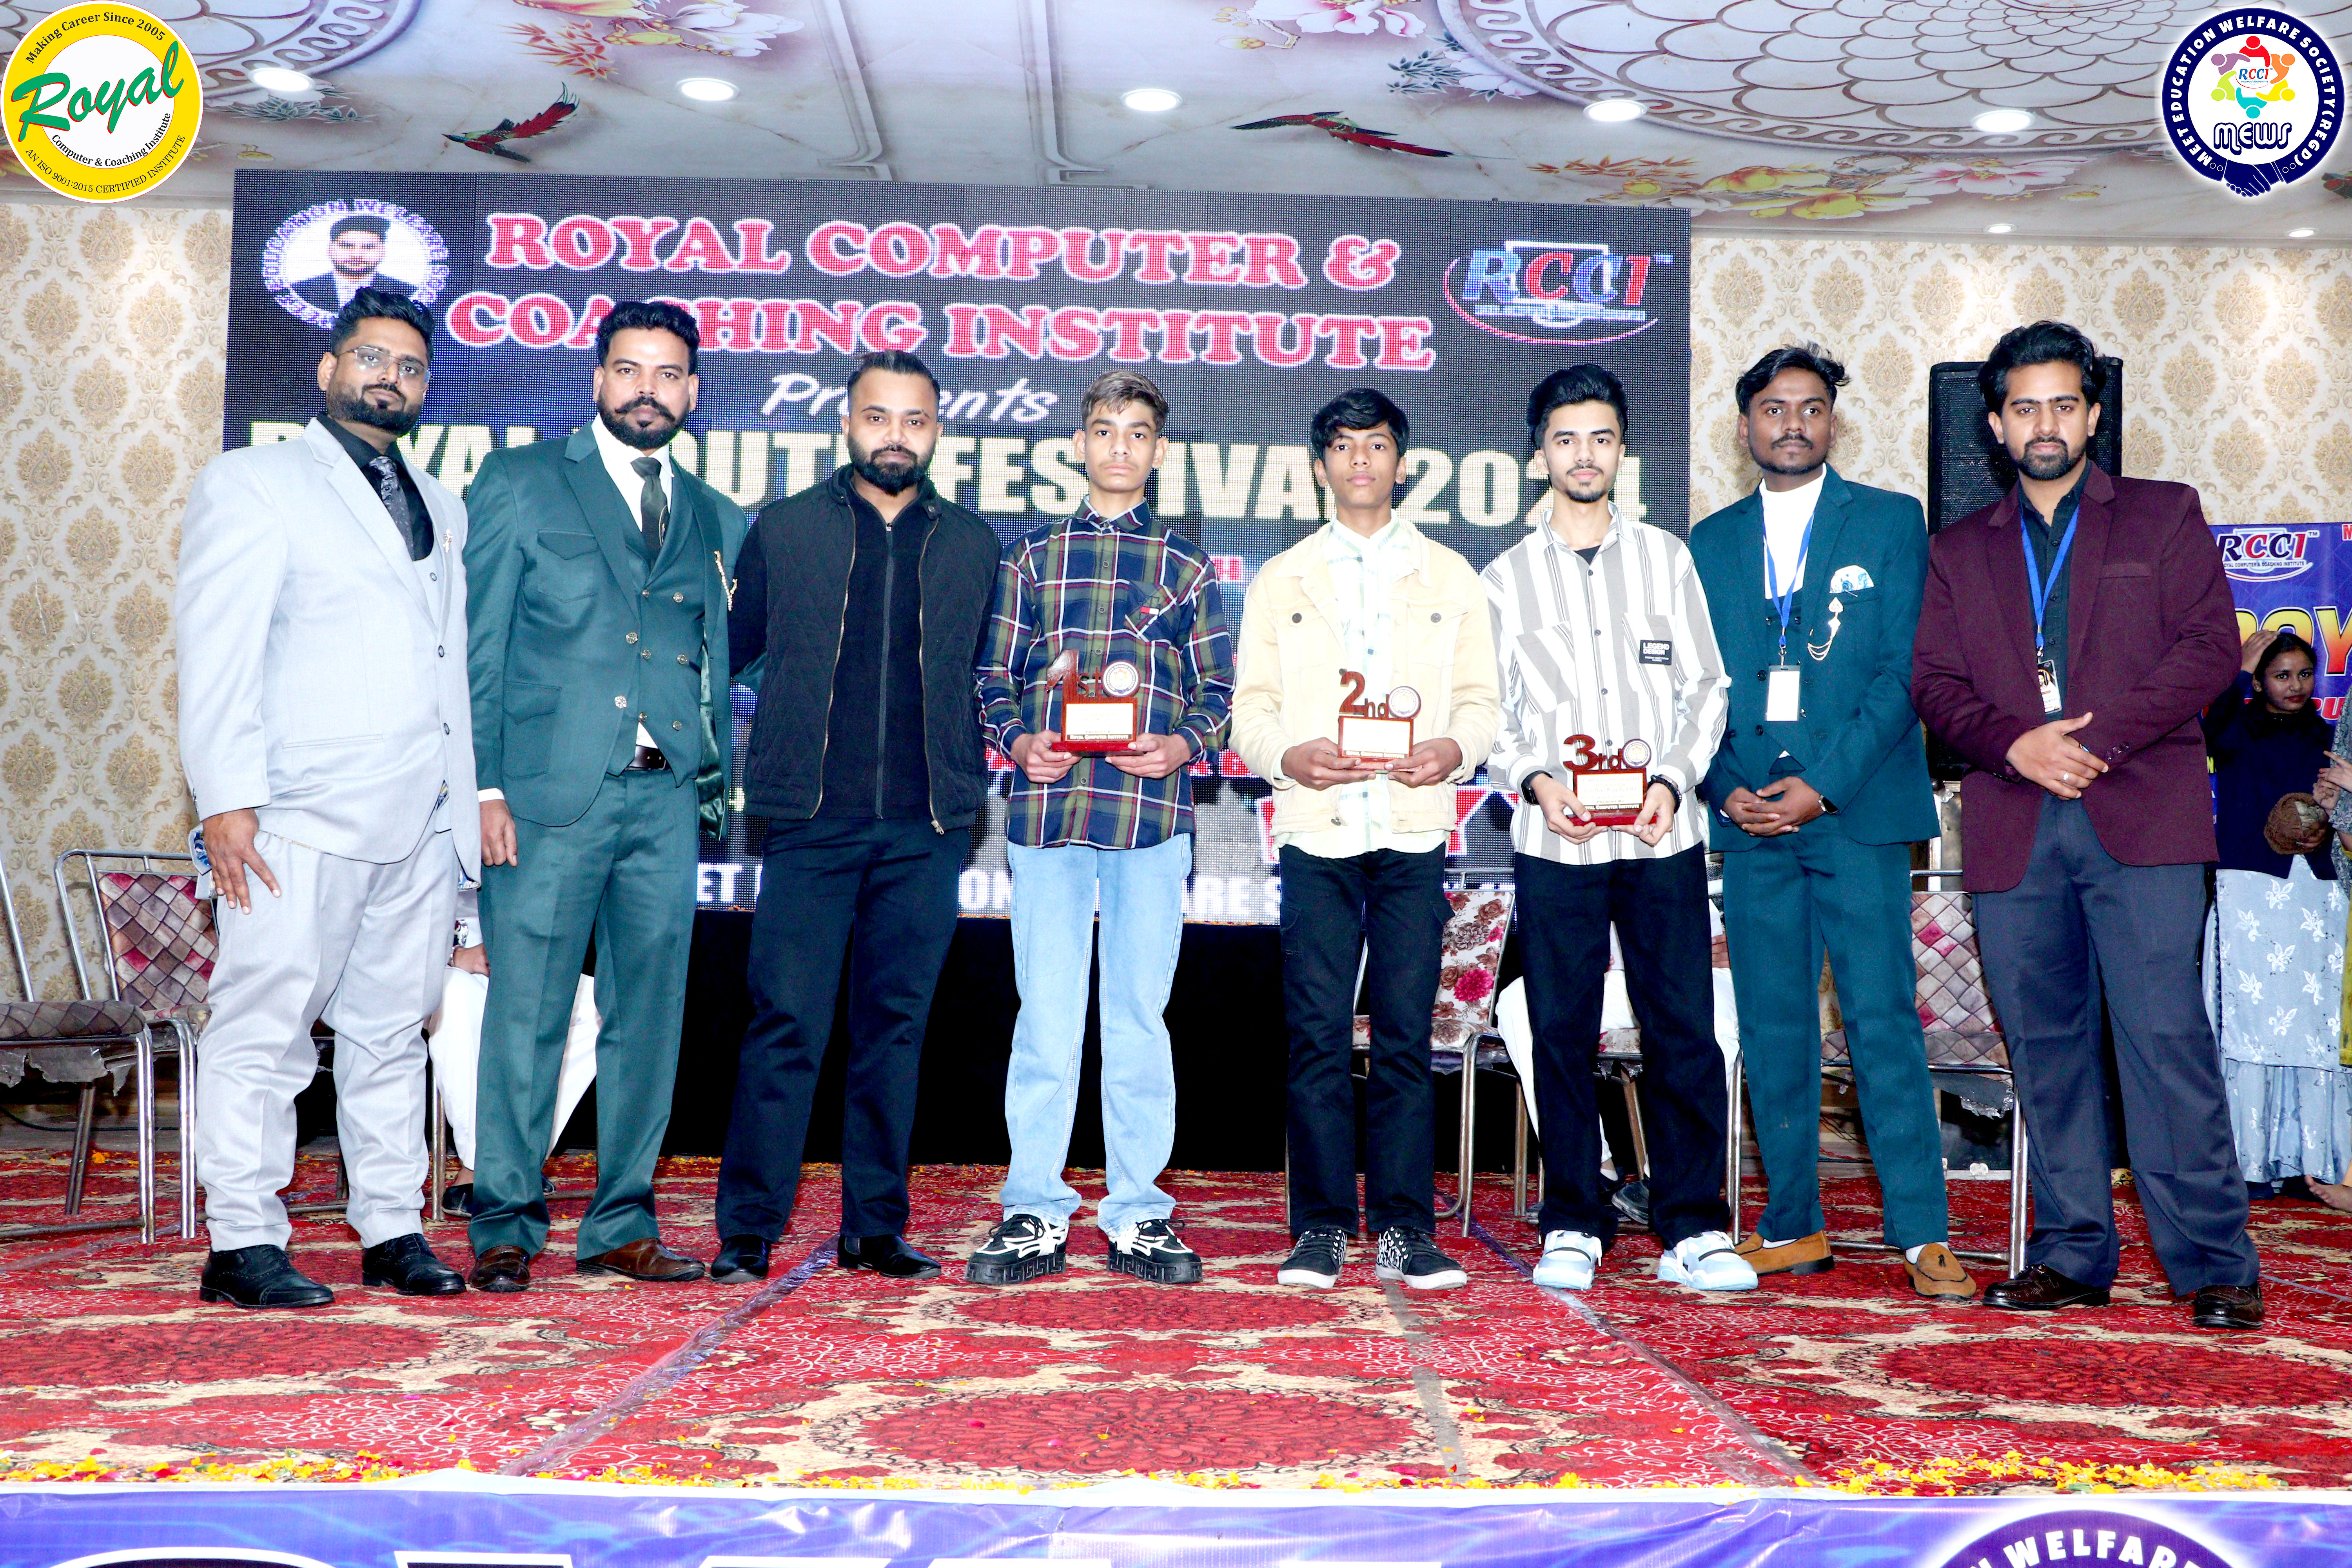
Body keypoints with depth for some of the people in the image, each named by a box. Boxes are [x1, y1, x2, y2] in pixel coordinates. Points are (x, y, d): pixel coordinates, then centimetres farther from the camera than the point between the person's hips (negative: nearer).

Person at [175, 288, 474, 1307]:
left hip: (422, 820, 5)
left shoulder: (442, 507, 22)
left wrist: (472, 796, 11)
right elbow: (217, 656, -4)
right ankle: (243, 1244, 1)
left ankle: (392, 1233, 15)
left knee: (392, 1031, 9)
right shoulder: (253, 485, 5)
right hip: (302, 819, -5)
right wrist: (226, 801, -12)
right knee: (265, 1030, -5)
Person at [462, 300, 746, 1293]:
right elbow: (479, 644, 1)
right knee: (526, 1015, -2)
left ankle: (622, 1227, 15)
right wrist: (483, 784, -7)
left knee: (649, 1019, 5)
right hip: (548, 793, -3)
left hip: (666, 800, 4)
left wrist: (716, 783, 7)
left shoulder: (716, 520, 16)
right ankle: (504, 1227, 8)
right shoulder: (520, 485, 6)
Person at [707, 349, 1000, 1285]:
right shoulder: (784, 530, 8)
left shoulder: (972, 545, 12)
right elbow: (729, 650, 11)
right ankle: (747, 1230, 3)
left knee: (896, 1026, 6)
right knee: (787, 1024, -5)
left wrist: (974, 778, 10)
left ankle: (876, 1228, 14)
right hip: (813, 820, -2)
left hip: (927, 828, 2)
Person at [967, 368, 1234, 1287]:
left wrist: (1183, 745, -8)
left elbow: (1218, 690, 10)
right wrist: (1018, 741, -6)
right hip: (1047, 805, 0)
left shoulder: (1186, 567, 12)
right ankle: (1035, 1215, 9)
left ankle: (1137, 1212, 13)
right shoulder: (1032, 557, 13)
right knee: (1044, 1015, 0)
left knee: (1140, 1017, 4)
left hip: (1152, 812, 0)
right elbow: (995, 676, 12)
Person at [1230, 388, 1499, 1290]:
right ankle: (1321, 1229, 6)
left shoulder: (1451, 579, 15)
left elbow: (1480, 698, 10)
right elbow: (1251, 708, 9)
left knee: (1405, 1037, -1)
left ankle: (1404, 1230, 6)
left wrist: (1456, 748, -12)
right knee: (1317, 1037, -2)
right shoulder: (1280, 582, 15)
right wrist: (1289, 755, -12)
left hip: (1414, 830, 0)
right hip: (1316, 832, 0)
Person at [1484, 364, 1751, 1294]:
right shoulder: (1506, 578, 9)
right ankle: (1572, 1226, 15)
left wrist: (1672, 778, -7)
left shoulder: (1666, 558, 11)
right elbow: (1488, 713, 7)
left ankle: (1691, 1228, 9)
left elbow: (1705, 687, 9)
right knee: (1563, 1034, 3)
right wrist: (1533, 781, -11)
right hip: (1551, 844, 0)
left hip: (1662, 836, 1)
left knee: (1684, 1031, -1)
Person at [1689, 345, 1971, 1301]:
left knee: (1883, 1018, -6)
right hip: (1749, 820, 3)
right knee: (1772, 1029, 5)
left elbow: (1904, 671, -2)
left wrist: (1824, 783, -12)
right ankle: (1792, 1228, 15)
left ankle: (1923, 1233, 0)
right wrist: (1725, 787, -6)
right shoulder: (1710, 542, 14)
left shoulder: (1890, 522, 6)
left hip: (1858, 811, -3)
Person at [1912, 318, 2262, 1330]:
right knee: (2045, 1044, 5)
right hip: (2012, 829, 3)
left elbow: (2211, 647, 1)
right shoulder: (1959, 550, 19)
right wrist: (2017, 744, -10)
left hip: (2140, 819, -3)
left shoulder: (2165, 516, 12)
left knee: (2164, 1029, -10)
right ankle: (2072, 1257, 13)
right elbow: (1933, 683, 9)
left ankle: (2215, 1264, -2)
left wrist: (2099, 739, -10)